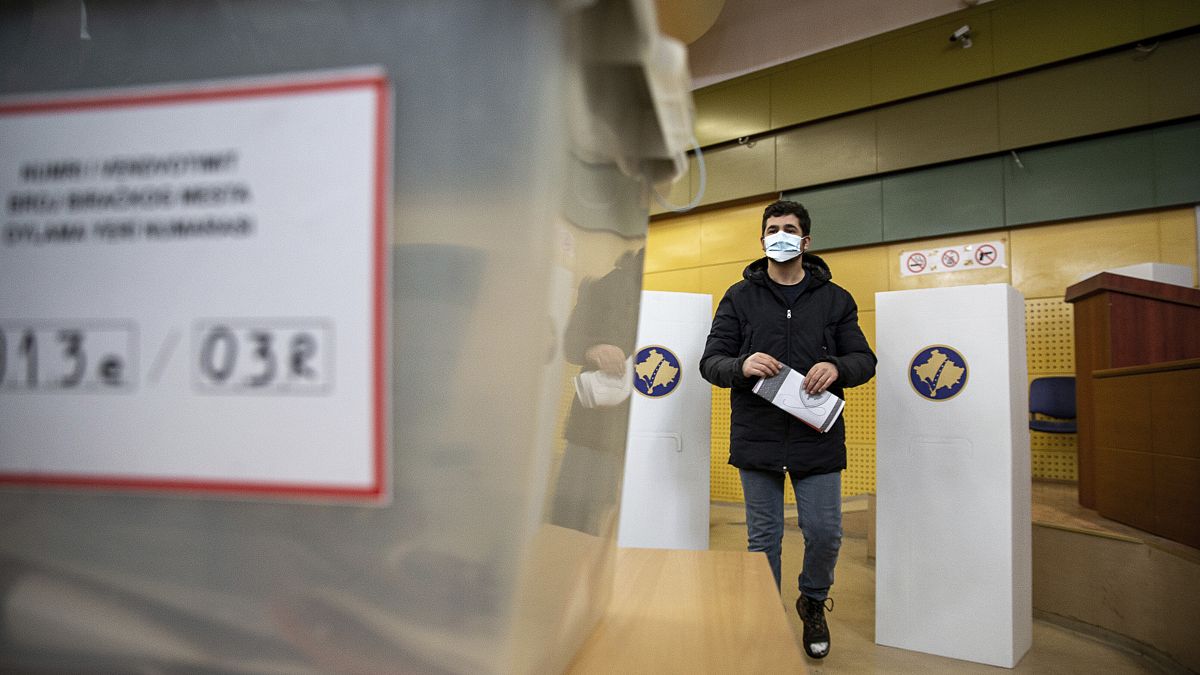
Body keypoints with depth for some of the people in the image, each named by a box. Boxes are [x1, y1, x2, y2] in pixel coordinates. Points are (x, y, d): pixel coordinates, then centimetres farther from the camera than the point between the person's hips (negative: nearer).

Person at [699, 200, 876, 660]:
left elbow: (865, 360, 6)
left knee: (824, 532, 4)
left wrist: (837, 367, -18)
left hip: (817, 438, 1)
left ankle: (813, 602, 35)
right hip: (756, 437, 0)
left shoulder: (835, 298, 8)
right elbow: (711, 361, 1)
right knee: (763, 538, 8)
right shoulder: (739, 297, 5)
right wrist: (742, 366, -22)